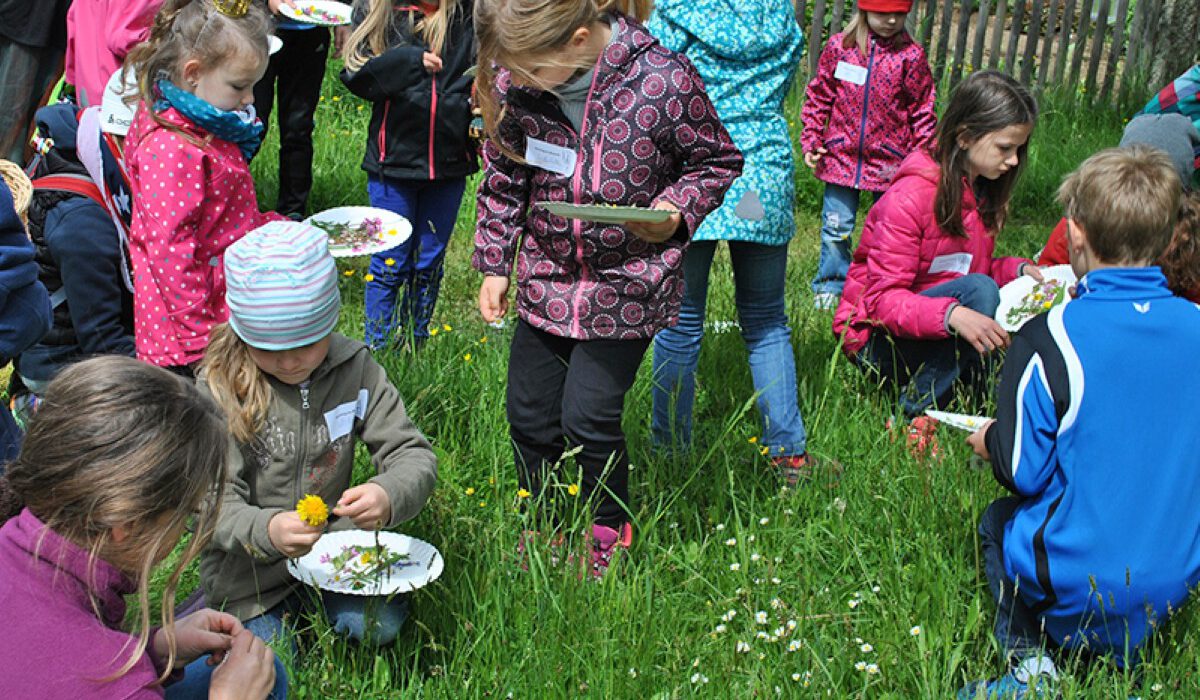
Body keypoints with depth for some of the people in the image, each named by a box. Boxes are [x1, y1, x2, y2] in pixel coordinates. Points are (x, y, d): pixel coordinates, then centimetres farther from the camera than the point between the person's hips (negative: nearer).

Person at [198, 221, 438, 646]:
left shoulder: (354, 369, -11)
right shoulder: (220, 389, -18)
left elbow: (414, 456, -10)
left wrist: (388, 496, -35)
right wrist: (266, 530, -44)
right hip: (249, 561, -2)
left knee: (381, 626, -16)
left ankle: (312, 599, 14)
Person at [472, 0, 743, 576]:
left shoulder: (663, 81, -21)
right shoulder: (518, 86, -9)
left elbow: (717, 161, -4)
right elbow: (502, 179, 7)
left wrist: (675, 212, -21)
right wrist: (494, 264, 7)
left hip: (626, 287, -4)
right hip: (547, 282, 4)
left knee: (588, 416, -6)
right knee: (529, 416, 9)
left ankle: (611, 533, 22)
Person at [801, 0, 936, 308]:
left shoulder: (911, 55, -3)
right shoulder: (839, 47, -1)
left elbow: (923, 109, 1)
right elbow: (819, 97, 6)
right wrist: (811, 141, 2)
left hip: (890, 163, -1)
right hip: (841, 157, 1)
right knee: (836, 228, 7)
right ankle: (830, 285, 22)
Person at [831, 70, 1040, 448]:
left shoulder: (984, 192, 6)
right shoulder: (911, 196, -20)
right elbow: (882, 300, -24)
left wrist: (1019, 269, -6)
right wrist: (952, 313, -41)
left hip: (937, 332, 7)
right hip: (877, 335, -7)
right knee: (979, 290, -32)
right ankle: (917, 414, -23)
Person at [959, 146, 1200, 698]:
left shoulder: (1051, 337, -20)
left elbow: (1023, 471, -14)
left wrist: (990, 443, 8)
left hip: (1074, 583, -4)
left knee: (997, 521, 25)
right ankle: (1125, 653, 15)